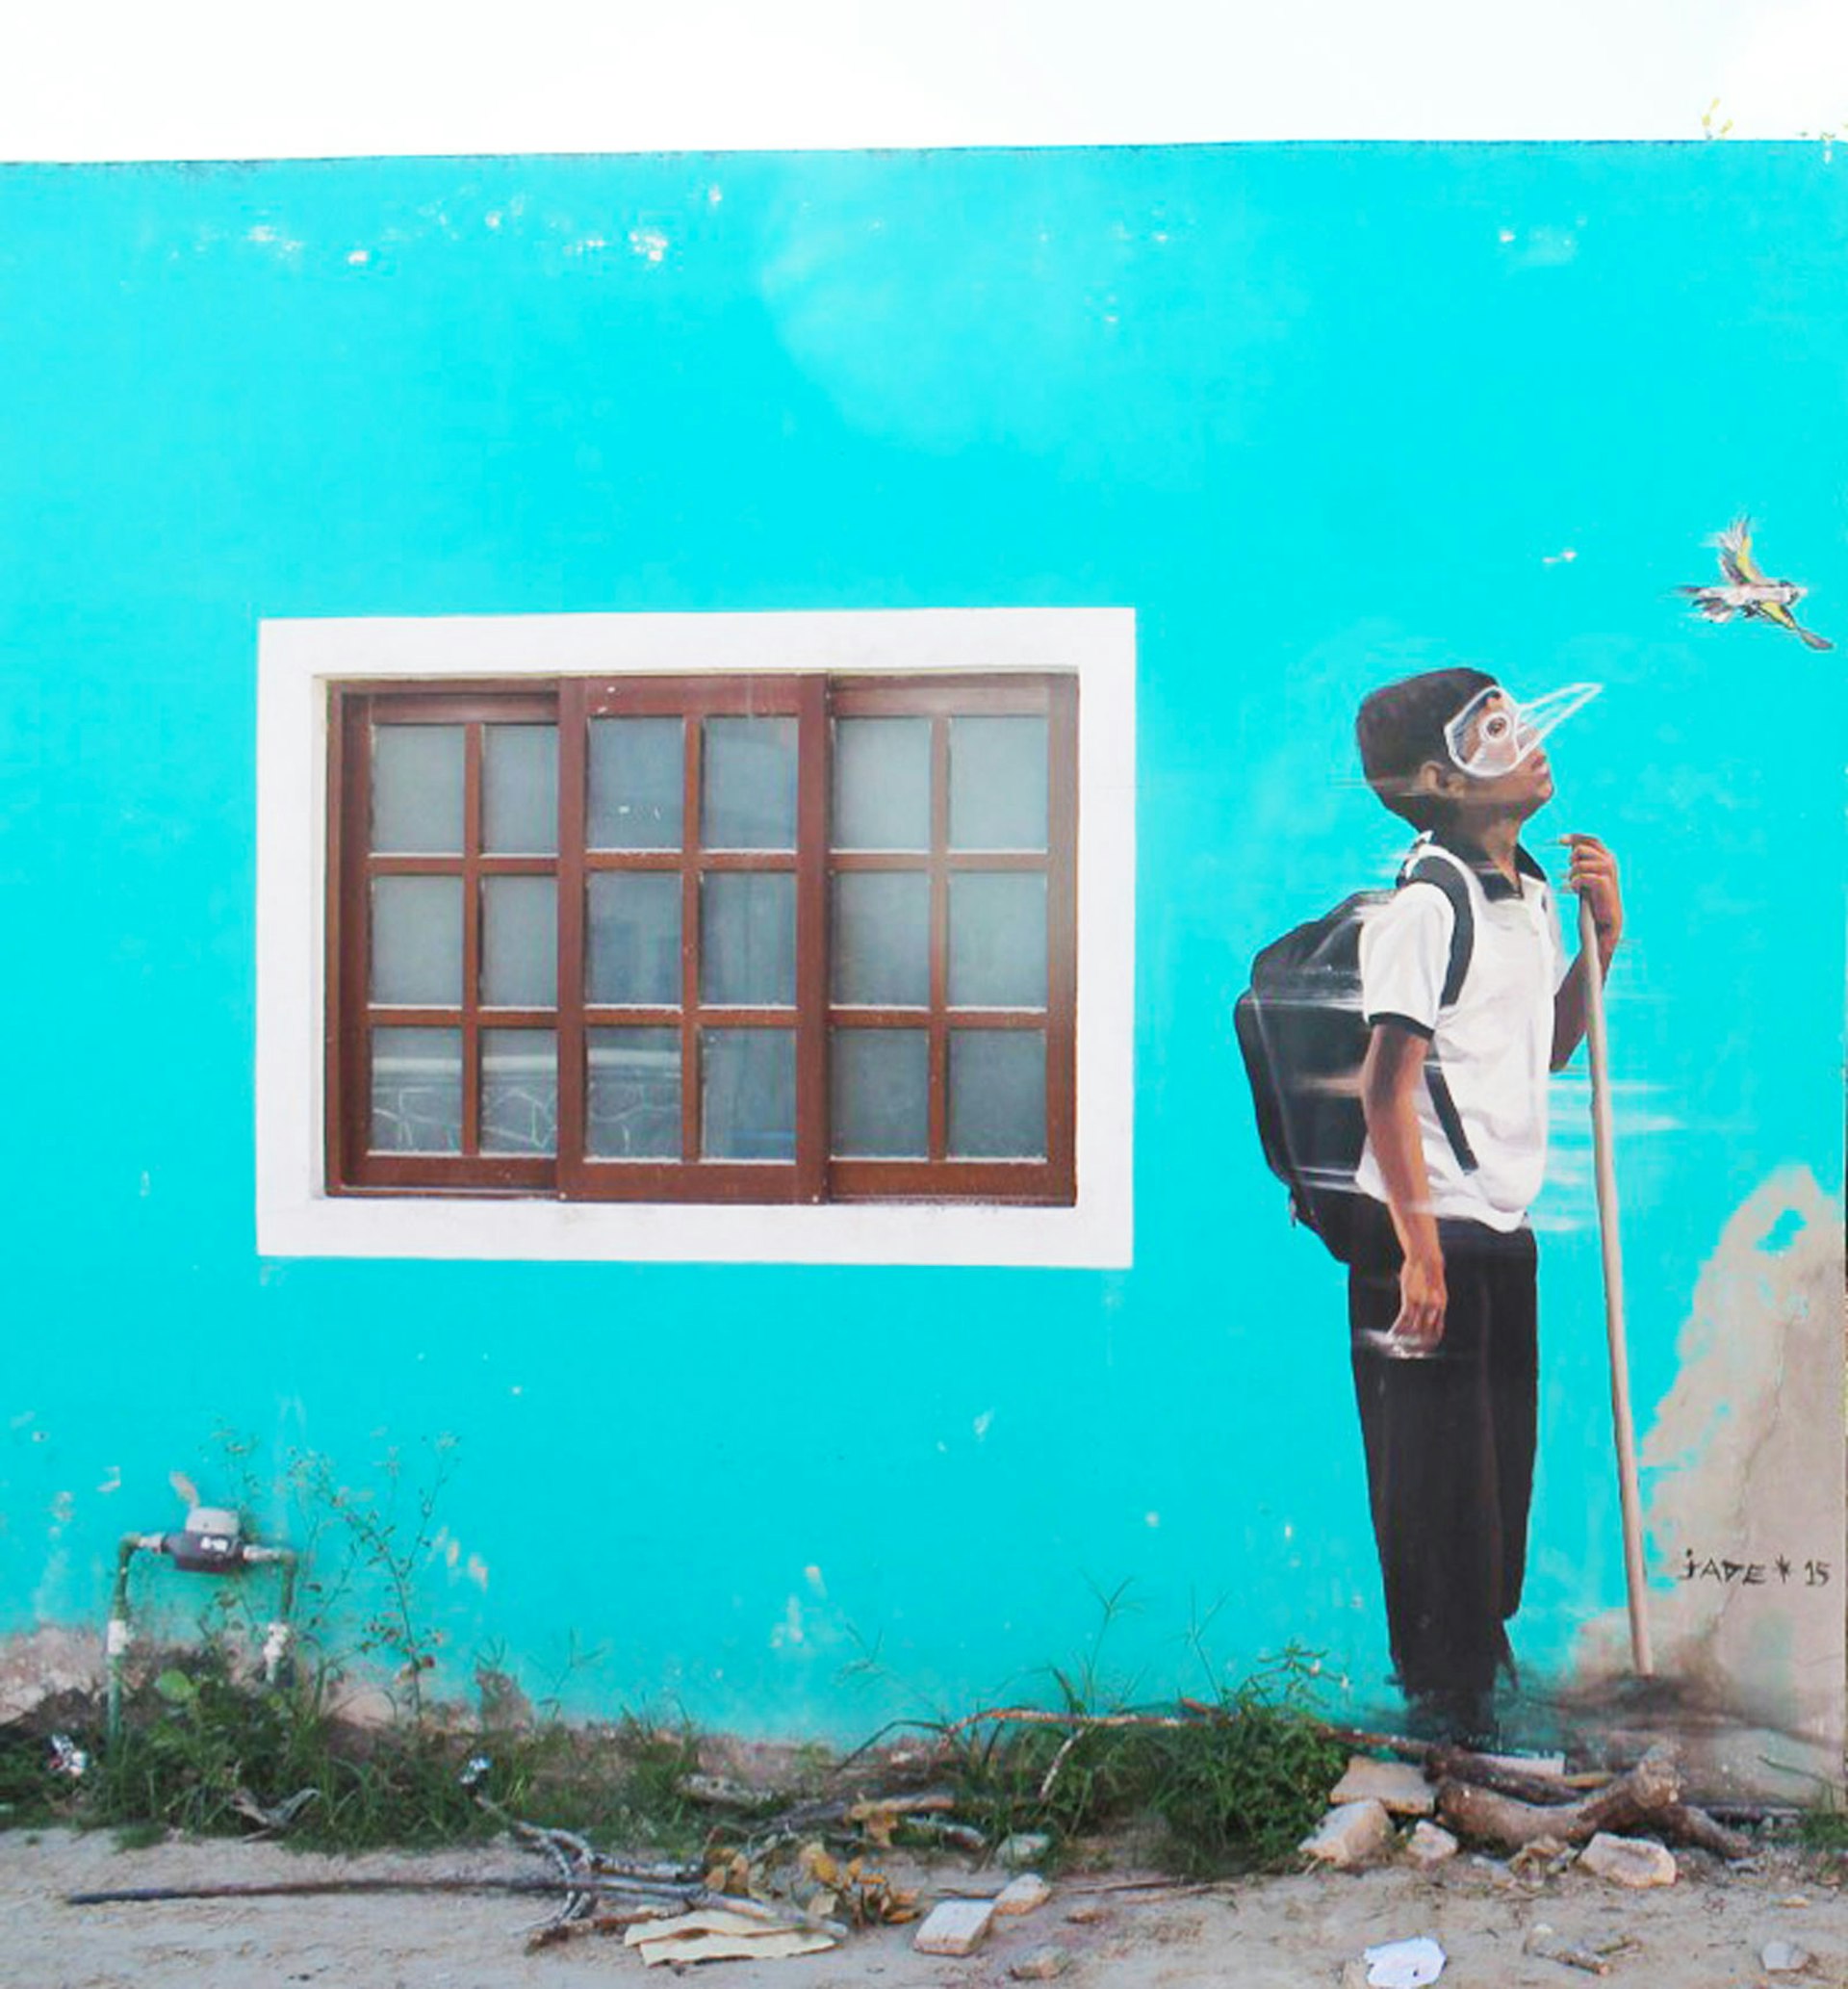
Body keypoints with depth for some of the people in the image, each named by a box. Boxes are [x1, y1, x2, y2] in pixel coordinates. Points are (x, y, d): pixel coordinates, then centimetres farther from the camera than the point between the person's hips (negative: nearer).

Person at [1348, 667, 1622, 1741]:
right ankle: (1441, 1705, 17)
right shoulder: (1426, 906, -14)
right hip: (1432, 1236, -8)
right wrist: (1420, 1253, -20)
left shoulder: (1534, 895, 11)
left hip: (1507, 1231, 8)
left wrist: (1601, 938, 7)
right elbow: (1386, 1087, -17)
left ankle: (1486, 1679, 34)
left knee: (1502, 1477, 17)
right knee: (1437, 1488, 2)